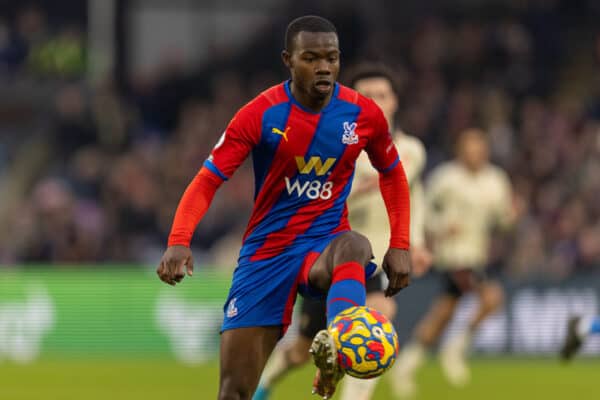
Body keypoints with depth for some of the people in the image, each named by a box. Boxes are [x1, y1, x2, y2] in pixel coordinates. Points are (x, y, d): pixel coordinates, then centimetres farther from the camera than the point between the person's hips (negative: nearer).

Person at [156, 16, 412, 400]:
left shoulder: (364, 113, -3)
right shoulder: (260, 115, -10)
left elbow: (392, 175, 15)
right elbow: (207, 181, -10)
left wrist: (400, 246, 4)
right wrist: (179, 242, -26)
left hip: (325, 241, 0)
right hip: (267, 250, 0)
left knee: (355, 245, -40)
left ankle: (335, 353, -65)